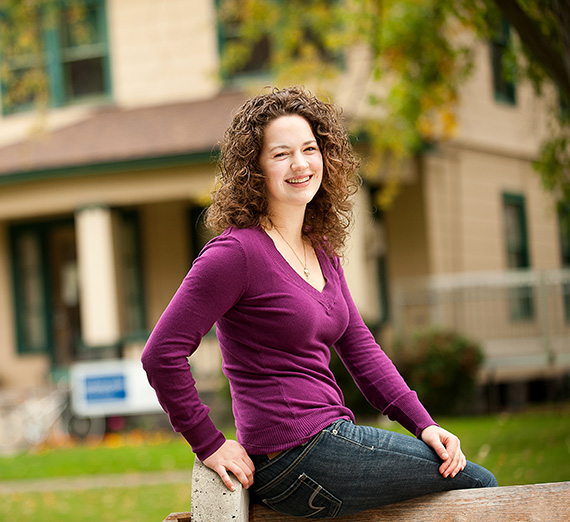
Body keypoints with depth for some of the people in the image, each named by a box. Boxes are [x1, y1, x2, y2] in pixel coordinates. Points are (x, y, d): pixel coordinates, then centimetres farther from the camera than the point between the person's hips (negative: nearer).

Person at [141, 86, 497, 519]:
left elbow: (359, 348, 14)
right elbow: (162, 355, -18)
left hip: (330, 432, 9)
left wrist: (423, 424, 3)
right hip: (295, 460, -9)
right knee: (477, 483, -1)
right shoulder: (238, 251, -14)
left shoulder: (322, 251, 13)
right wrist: (210, 445, -13)